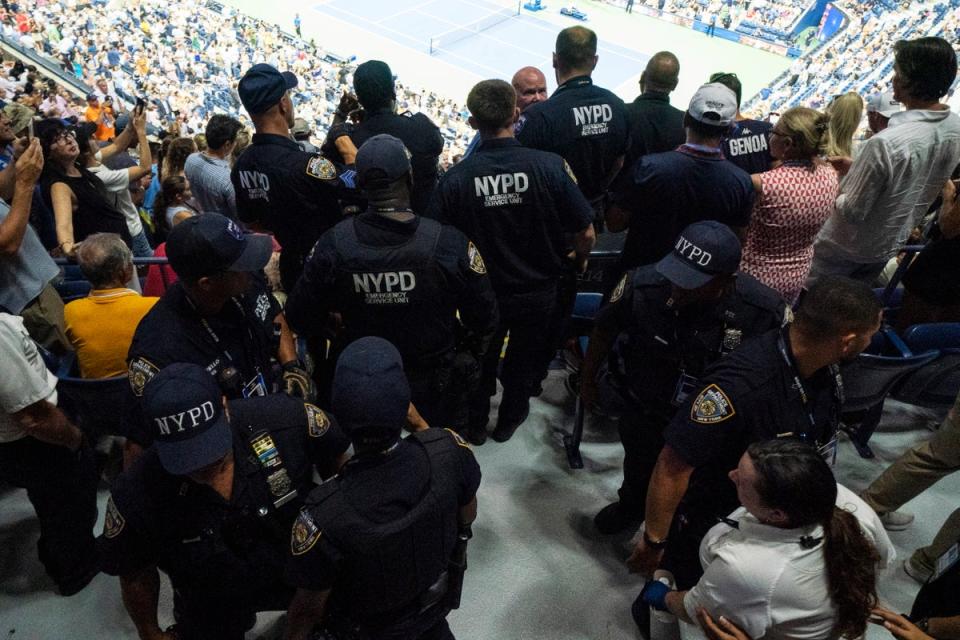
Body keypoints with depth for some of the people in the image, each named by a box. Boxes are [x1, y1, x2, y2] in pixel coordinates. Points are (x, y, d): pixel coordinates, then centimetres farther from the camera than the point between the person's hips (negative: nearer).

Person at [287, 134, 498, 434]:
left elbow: (301, 320, -11)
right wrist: (469, 351, 5)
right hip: (434, 387, -1)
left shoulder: (333, 244, -22)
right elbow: (484, 319, -16)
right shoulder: (449, 243, -28)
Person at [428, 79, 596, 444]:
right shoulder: (550, 166, -22)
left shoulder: (455, 178, -22)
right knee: (524, 359, 27)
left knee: (480, 360, 27)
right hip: (538, 293, 0)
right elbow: (586, 235, -17)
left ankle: (475, 424, 48)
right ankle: (510, 419, 49)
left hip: (482, 293, 0)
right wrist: (579, 258, 6)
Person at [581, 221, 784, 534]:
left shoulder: (764, 310, -33)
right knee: (639, 466, 31)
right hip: (646, 411, 1)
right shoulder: (641, 286, -34)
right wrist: (588, 380, 2)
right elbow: (604, 330, -12)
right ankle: (631, 505, 64)